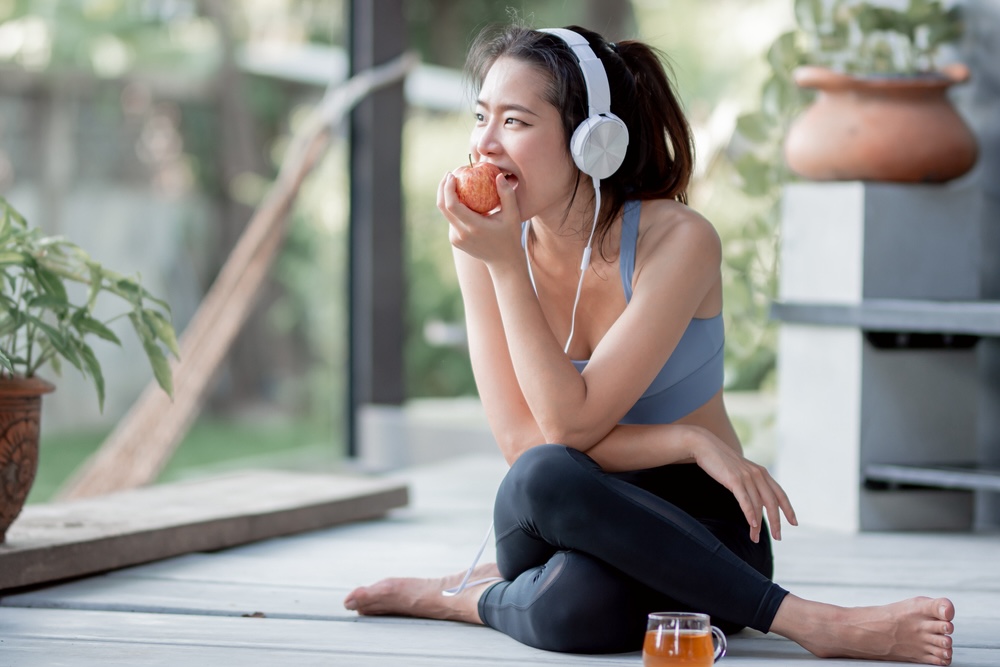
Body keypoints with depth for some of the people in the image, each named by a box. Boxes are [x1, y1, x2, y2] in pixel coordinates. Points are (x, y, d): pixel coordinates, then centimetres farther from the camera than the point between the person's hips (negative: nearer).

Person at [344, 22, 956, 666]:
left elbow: (572, 423, -20)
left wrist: (507, 265, -22)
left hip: (695, 531, -4)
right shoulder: (484, 241, -4)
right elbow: (523, 441, -10)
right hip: (569, 524, 4)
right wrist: (691, 443, -19)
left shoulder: (678, 240, -14)